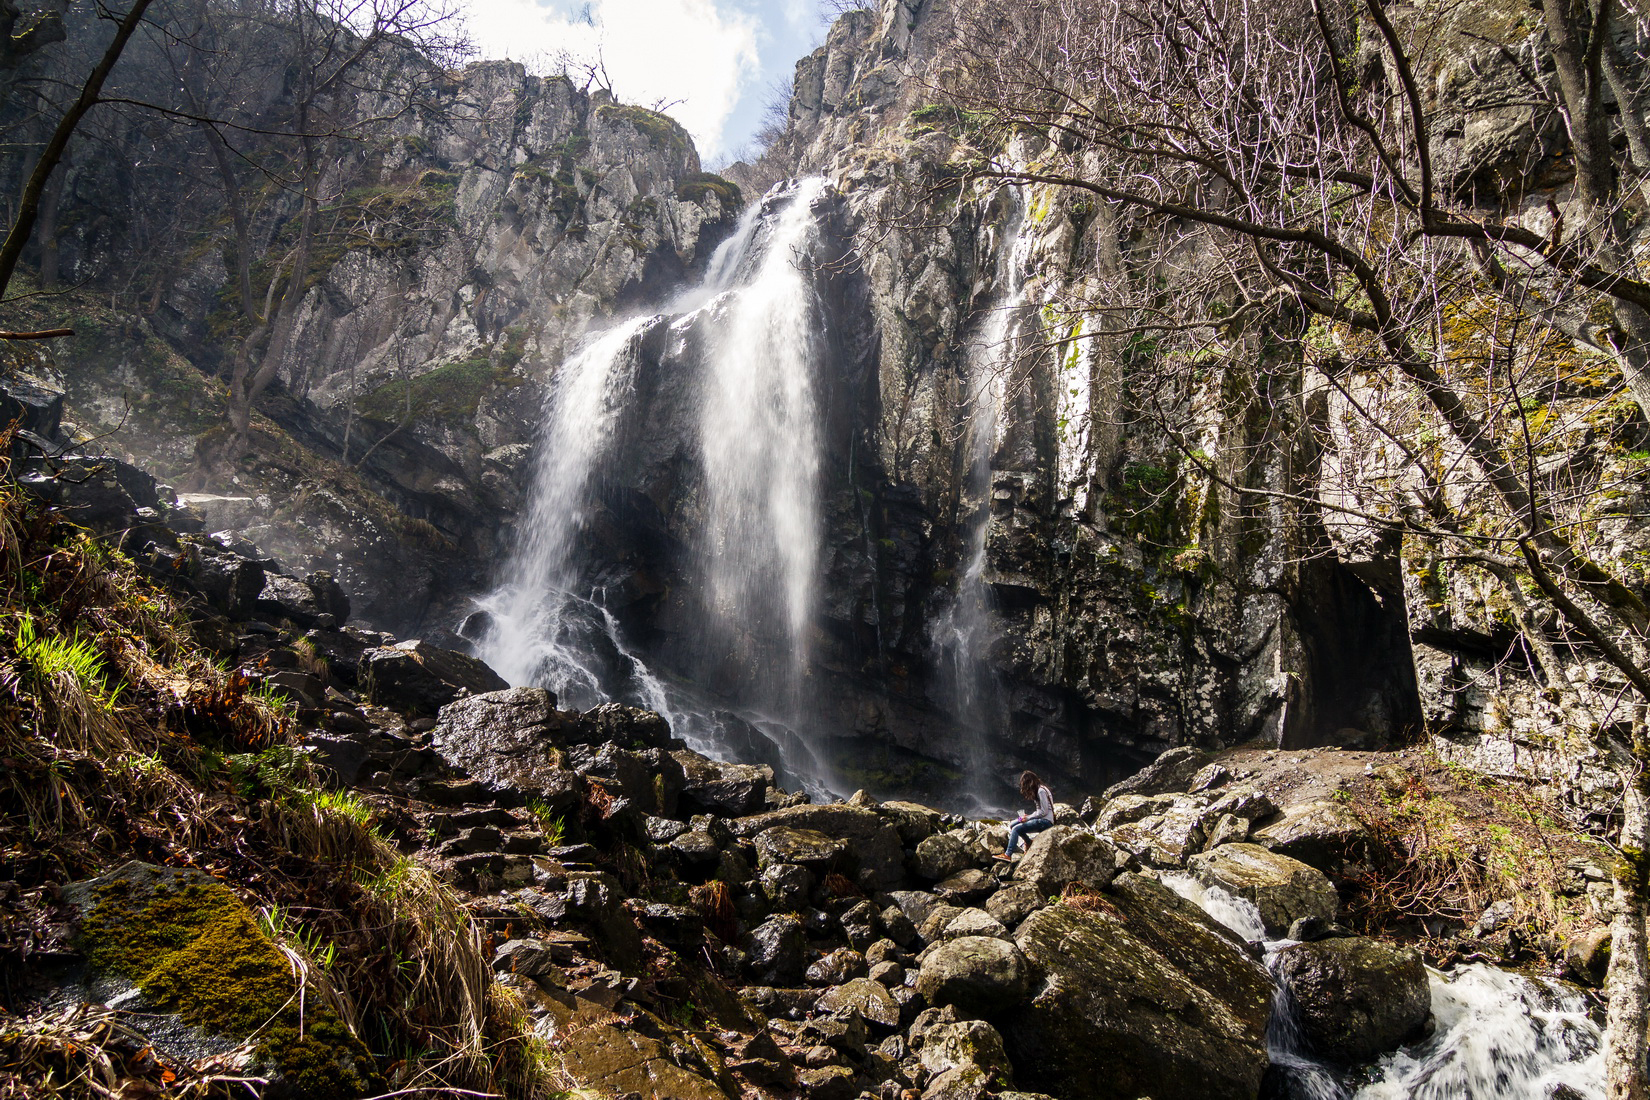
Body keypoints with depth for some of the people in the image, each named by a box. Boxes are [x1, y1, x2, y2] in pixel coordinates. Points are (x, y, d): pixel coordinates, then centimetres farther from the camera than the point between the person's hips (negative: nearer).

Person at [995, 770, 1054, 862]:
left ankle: (1008, 855, -22)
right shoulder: (1038, 790, 16)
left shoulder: (1041, 791, -13)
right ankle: (1029, 842, 5)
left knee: (1016, 829, -20)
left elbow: (1044, 811, -18)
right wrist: (1028, 817, 2)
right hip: (1041, 820, 10)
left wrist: (1028, 818, -12)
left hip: (1045, 821, -10)